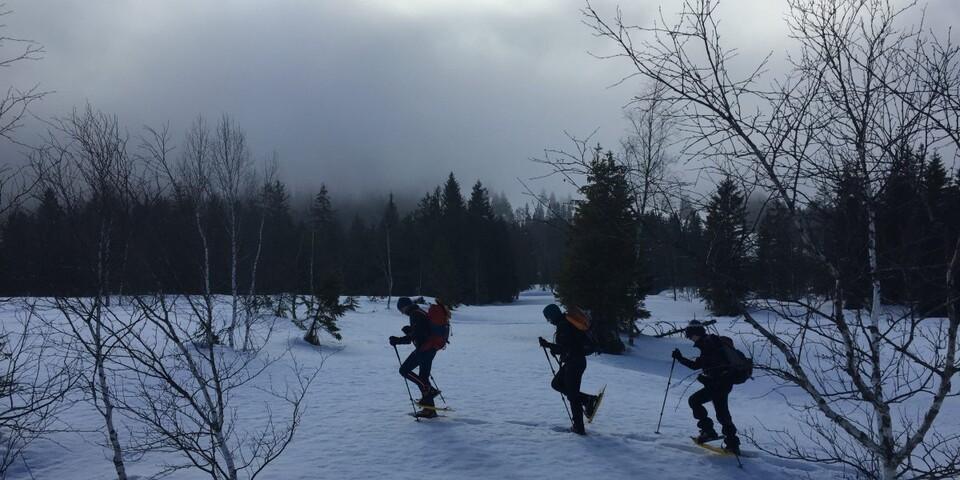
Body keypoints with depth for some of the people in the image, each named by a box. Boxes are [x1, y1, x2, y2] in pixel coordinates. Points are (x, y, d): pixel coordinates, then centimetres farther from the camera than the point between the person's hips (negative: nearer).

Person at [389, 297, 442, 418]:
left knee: (404, 370, -5)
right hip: (431, 348, 10)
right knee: (423, 376, 13)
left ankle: (428, 390, -9)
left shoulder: (415, 315, -12)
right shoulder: (420, 313, 20)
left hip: (424, 348, -10)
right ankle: (429, 409, 12)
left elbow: (415, 335, -20)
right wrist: (409, 329, 11)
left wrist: (398, 340, -15)